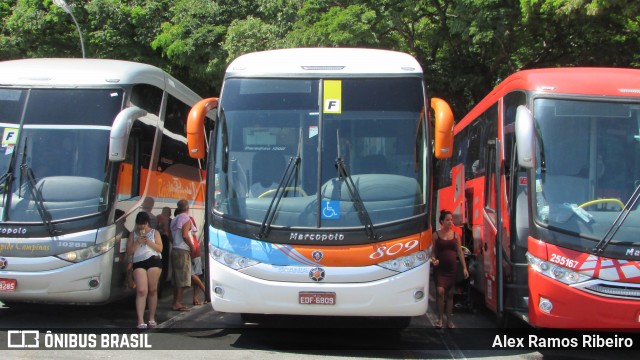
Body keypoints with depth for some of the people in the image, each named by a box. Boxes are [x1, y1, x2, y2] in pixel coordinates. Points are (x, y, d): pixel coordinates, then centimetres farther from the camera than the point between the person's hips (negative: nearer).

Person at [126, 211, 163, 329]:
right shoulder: (133, 234, 16)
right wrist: (137, 242, -7)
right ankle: (140, 321, -17)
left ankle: (152, 318, 11)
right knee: (141, 290, -12)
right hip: (138, 263, 0)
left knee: (152, 290, 1)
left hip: (154, 261, 0)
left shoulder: (154, 233, 14)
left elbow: (160, 248, 4)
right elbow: (129, 251, 9)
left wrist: (148, 242, -9)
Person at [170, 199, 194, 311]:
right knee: (183, 279, -6)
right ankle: (178, 303, -8)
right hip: (183, 251, -8)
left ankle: (175, 302, 14)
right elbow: (185, 235, -20)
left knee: (176, 278, 12)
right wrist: (192, 246, -11)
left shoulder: (174, 220, 15)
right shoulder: (186, 219, -10)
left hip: (174, 249, 8)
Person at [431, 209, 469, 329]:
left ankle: (449, 320, 16)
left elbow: (460, 252, 8)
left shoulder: (455, 235, 7)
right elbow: (433, 251, 3)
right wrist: (433, 259, -18)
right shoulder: (436, 235, 0)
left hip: (452, 268, 3)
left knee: (450, 294, 8)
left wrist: (464, 267, 3)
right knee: (440, 291, -17)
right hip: (440, 268, -3)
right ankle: (440, 318, -5)